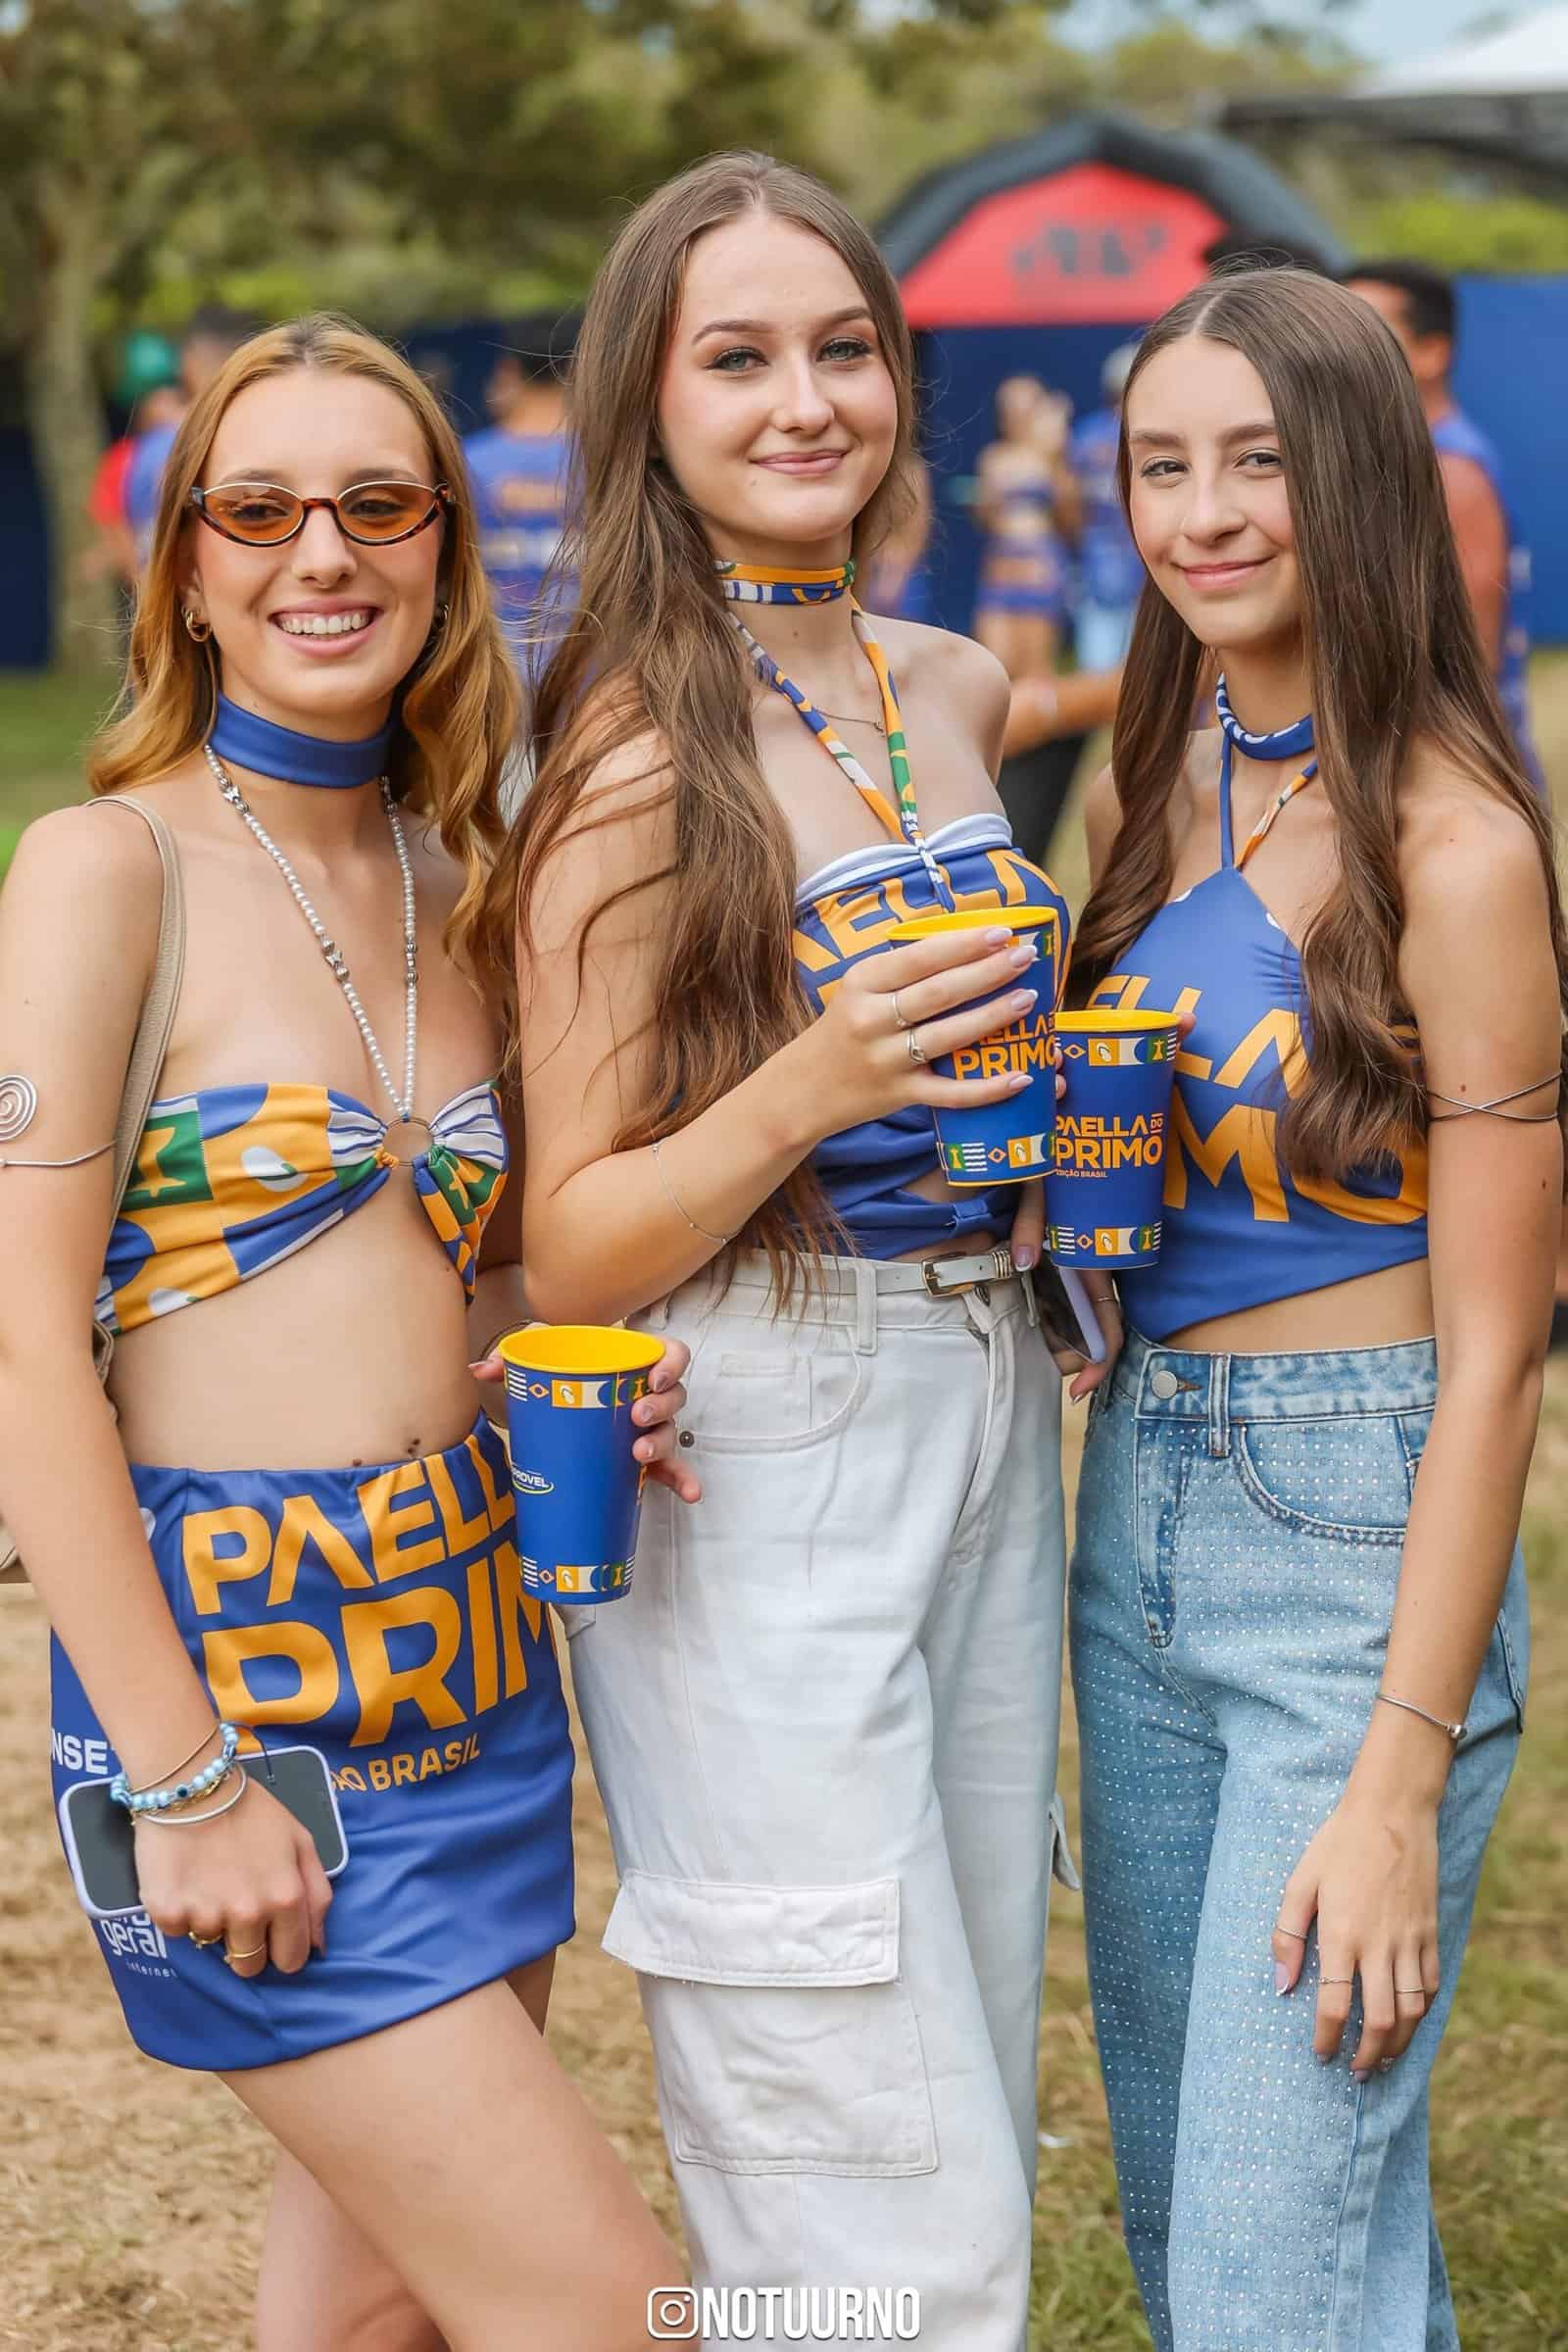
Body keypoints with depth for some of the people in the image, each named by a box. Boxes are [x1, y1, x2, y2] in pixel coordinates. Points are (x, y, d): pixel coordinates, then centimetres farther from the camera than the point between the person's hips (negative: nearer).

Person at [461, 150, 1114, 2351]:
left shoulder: (957, 688, 8)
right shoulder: (636, 748, -12)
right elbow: (569, 1246, -12)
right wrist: (800, 1097, -27)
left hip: (987, 1415, 7)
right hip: (760, 1464, -7)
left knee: (973, 2128, 16)